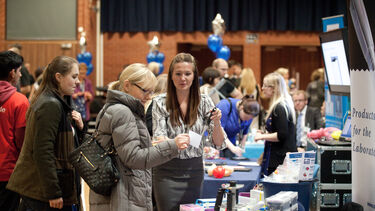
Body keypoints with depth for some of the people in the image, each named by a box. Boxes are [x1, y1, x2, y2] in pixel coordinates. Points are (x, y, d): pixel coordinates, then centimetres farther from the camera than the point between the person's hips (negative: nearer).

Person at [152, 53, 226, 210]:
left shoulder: (204, 102, 1)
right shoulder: (160, 103, -4)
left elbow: (218, 144, -1)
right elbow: (159, 137, -11)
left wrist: (216, 123, -22)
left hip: (194, 170, 2)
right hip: (167, 171, -2)